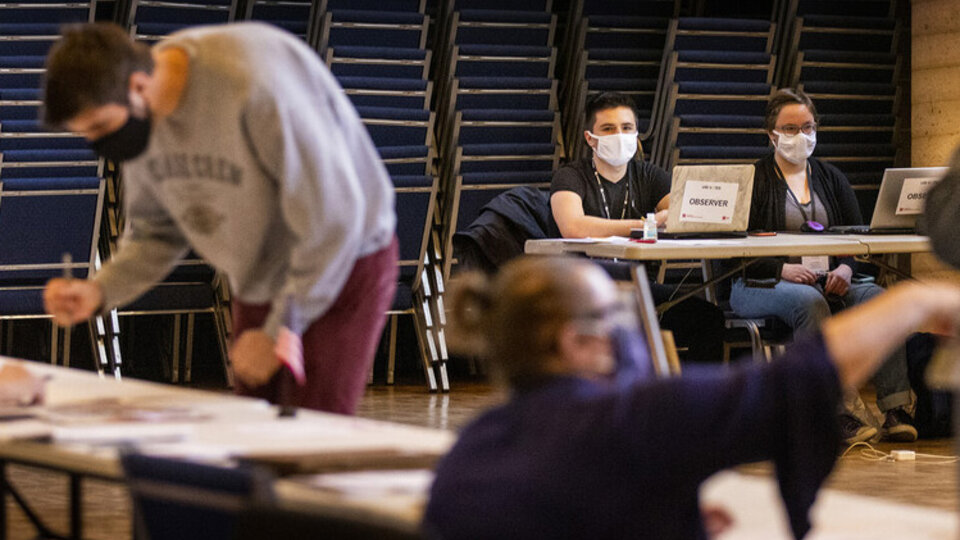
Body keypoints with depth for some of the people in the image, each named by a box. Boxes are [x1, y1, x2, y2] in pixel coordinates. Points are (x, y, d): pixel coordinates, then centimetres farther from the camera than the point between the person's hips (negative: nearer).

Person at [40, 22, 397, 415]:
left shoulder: (255, 88, -32)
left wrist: (277, 332, -20)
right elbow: (157, 233, 6)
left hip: (345, 268, -7)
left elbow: (332, 221, -27)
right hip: (259, 281, 7)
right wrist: (98, 291, -14)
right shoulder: (140, 117, -8)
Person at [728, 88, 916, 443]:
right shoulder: (752, 181, 6)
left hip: (828, 283, 4)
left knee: (877, 296, -25)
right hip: (762, 286, -4)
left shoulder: (831, 178, 21)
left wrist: (844, 268, -10)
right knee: (809, 301, -37)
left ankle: (895, 410, -33)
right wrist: (783, 269, -21)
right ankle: (840, 412, -42)